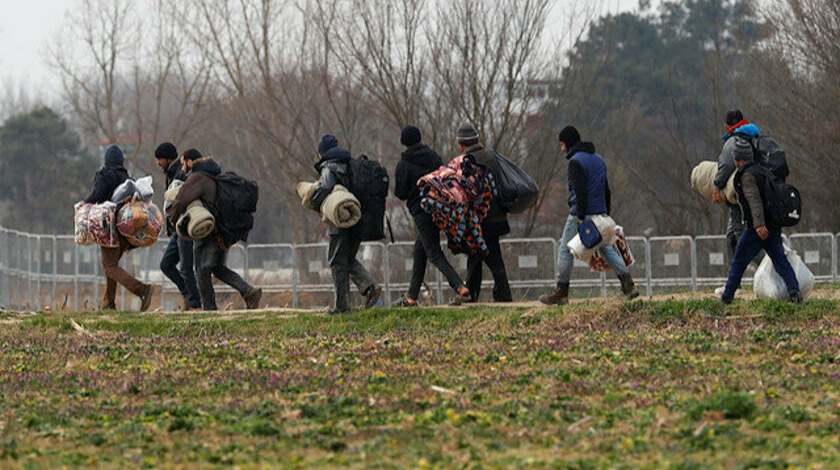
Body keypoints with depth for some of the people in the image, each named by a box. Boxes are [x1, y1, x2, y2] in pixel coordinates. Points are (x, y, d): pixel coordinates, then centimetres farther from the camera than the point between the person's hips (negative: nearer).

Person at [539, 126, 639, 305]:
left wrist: (580, 216, -22)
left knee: (566, 250, 0)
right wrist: (606, 214, 19)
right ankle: (628, 285, -2)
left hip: (581, 214, -8)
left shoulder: (576, 161, -11)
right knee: (607, 248, 10)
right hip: (600, 214, 8)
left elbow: (580, 191, -20)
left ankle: (561, 293, 1)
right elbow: (607, 190, 18)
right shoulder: (598, 159, 16)